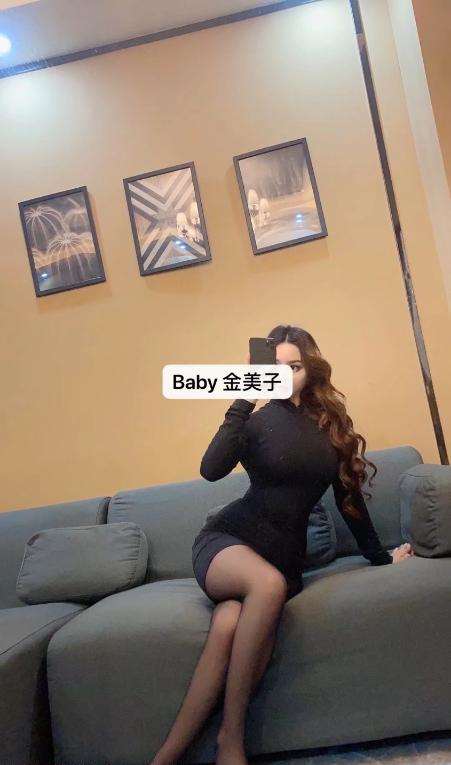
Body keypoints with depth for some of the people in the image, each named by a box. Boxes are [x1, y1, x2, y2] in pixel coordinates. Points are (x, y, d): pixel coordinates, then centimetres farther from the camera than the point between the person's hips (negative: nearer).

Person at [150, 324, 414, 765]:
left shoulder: (331, 422, 11)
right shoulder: (258, 420, 0)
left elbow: (349, 494, 19)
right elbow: (211, 470, -19)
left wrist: (380, 557, 24)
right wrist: (244, 398, -22)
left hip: (284, 555, 2)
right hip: (226, 541, -2)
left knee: (229, 626, -32)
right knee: (269, 583, -38)